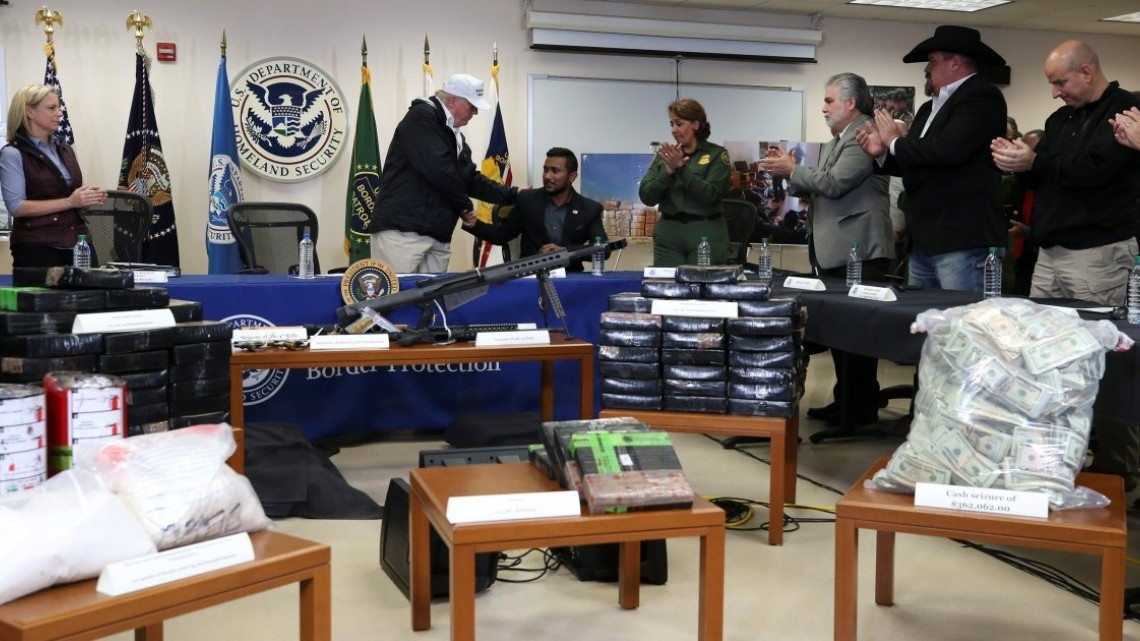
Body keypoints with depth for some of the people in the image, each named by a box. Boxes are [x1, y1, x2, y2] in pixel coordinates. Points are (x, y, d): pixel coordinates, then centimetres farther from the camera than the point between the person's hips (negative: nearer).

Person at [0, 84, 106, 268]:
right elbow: (17, 207, -14)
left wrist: (90, 197, 0)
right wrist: (69, 202, -17)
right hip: (37, 247, -6)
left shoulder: (66, 150, 15)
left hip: (77, 243, 6)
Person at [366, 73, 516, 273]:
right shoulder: (421, 117, -7)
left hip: (439, 236, 9)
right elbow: (437, 170, -17)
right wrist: (465, 205, -4)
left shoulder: (454, 137, 22)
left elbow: (471, 179, 25)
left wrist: (512, 196, 18)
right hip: (402, 230, -9)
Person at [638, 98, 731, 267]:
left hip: (705, 234, -3)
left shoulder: (716, 154, 0)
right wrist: (668, 172, -14)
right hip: (668, 234, 3)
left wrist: (681, 168, -18)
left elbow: (711, 194, -13)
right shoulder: (665, 155, 9)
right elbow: (646, 197, 1)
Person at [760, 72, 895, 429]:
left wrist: (792, 169, -10)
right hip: (835, 249, 10)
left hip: (858, 250, -10)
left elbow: (834, 184, -21)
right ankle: (845, 402, 21)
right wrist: (789, 174, 5)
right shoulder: (836, 140, 19)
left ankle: (860, 409, 3)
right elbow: (815, 189, 19)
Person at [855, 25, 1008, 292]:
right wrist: (883, 153, 3)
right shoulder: (930, 108, 17)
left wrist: (896, 142, -8)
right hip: (924, 241, 9)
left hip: (963, 242, -9)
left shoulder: (982, 96, -9)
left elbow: (948, 150, -24)